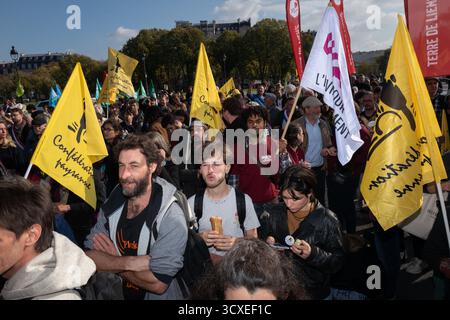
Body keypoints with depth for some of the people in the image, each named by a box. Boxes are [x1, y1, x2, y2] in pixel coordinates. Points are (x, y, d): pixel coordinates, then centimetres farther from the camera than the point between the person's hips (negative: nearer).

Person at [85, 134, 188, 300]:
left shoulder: (171, 218, -19)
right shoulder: (111, 207, -1)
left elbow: (158, 283, -22)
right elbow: (88, 258, -6)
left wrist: (111, 261, -11)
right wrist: (130, 262, -21)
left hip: (154, 297, -4)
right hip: (115, 293, 4)